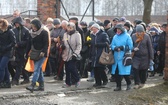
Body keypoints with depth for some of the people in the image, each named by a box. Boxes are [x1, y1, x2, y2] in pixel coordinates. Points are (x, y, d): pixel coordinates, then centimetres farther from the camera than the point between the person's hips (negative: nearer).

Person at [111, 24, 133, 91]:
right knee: (116, 73, 4)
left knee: (125, 73, -4)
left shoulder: (127, 36, -2)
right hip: (116, 57, 5)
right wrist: (115, 48, -12)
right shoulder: (115, 37, 12)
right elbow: (112, 45, 9)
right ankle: (118, 86, 18)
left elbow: (130, 46, -6)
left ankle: (128, 84, 20)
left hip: (124, 57, -5)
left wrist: (122, 47, -15)